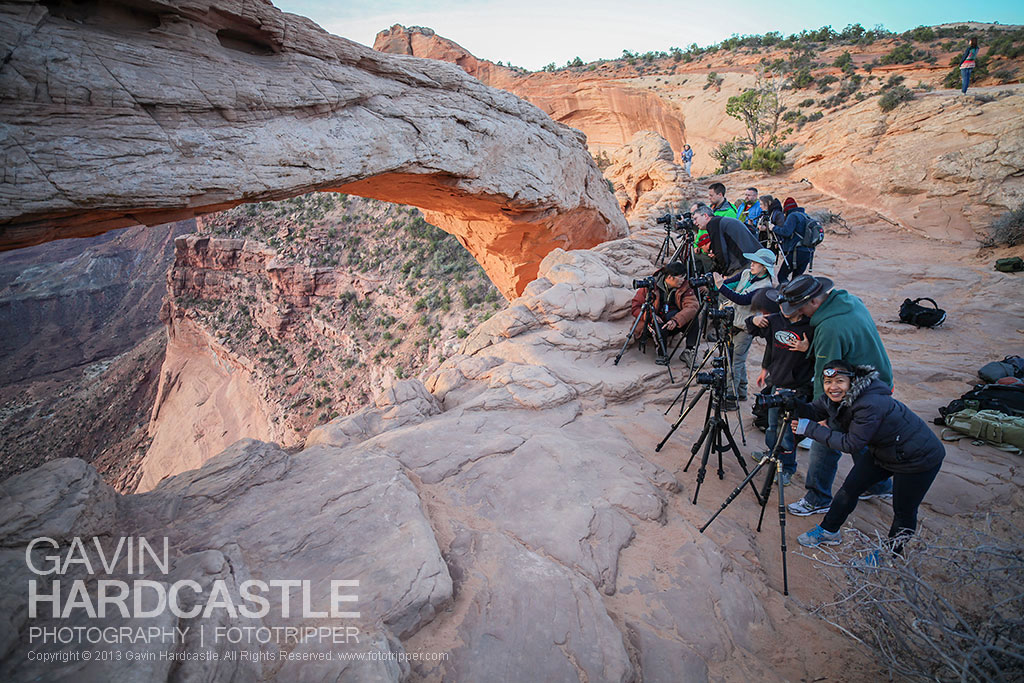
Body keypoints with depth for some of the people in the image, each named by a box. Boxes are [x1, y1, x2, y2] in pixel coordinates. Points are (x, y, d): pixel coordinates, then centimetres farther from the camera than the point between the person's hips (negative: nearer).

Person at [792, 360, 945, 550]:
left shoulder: (871, 405, -36)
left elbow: (851, 444, -32)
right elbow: (813, 411, -7)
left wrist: (810, 428, -33)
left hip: (920, 458, -7)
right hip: (881, 451, 7)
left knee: (904, 511, 7)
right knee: (850, 488, 6)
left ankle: (892, 553, 29)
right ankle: (828, 531, 22)